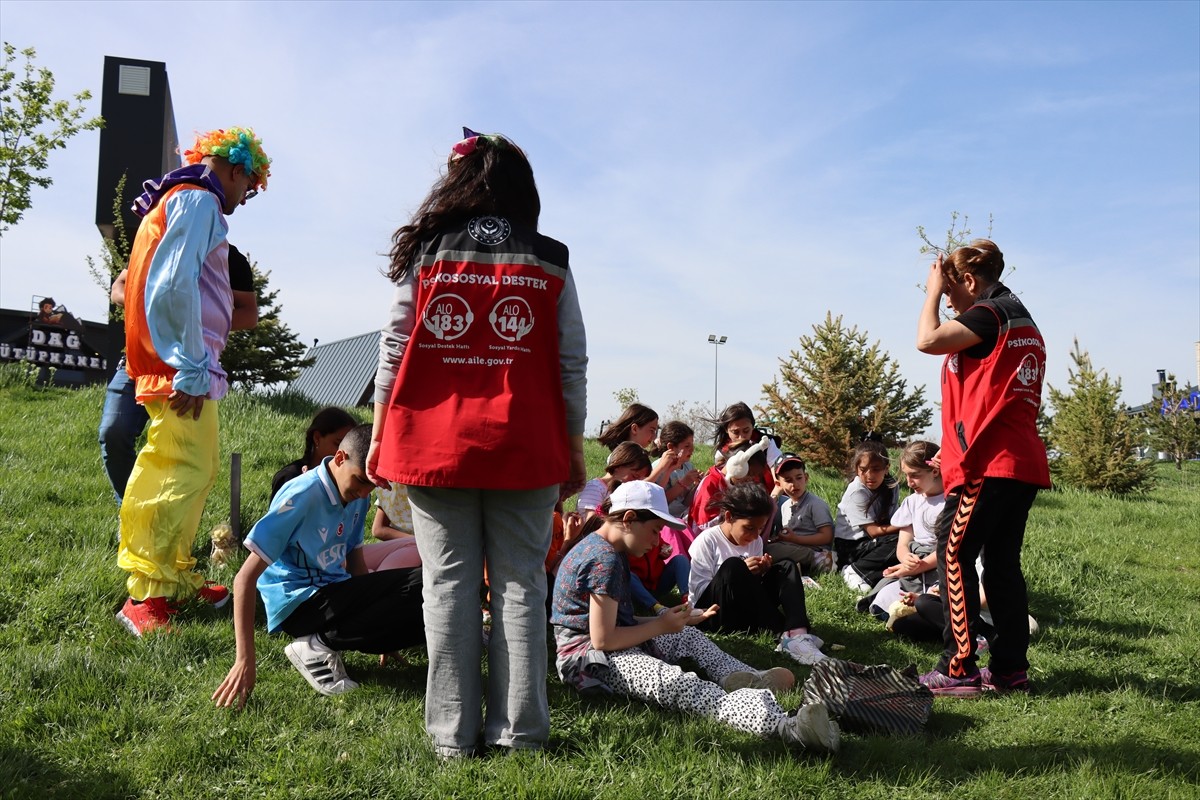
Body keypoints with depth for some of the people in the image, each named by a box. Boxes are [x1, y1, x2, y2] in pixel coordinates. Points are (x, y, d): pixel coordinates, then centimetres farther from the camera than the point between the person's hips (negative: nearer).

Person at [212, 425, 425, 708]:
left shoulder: (359, 497, 5)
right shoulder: (302, 496, -17)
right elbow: (245, 578, -18)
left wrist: (382, 632, 12)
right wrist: (245, 660, -23)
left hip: (336, 592, 8)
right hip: (298, 602, -8)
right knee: (419, 591, -24)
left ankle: (321, 645, -8)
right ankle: (318, 647, -13)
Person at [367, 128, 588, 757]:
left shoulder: (424, 251, 6)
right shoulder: (551, 263, 5)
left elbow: (395, 350, 4)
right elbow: (572, 366, 3)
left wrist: (379, 437, 11)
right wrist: (574, 451, 9)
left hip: (434, 444, 0)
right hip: (524, 448, 0)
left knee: (449, 583, 5)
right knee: (519, 585, 6)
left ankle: (453, 732, 9)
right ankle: (518, 727, 10)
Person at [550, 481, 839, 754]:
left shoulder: (602, 549, 15)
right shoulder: (605, 560, -17)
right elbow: (603, 639, -22)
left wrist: (677, 620, 10)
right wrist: (661, 626, -10)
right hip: (589, 656, -12)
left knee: (688, 636, 19)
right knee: (679, 685, -32)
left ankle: (743, 679, -9)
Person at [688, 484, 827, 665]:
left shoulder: (756, 541, 11)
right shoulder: (707, 541, -8)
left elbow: (751, 588, 16)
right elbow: (699, 590, -15)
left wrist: (759, 575, -7)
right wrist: (740, 574, -23)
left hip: (746, 613, 6)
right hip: (713, 615, -6)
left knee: (787, 567, -9)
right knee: (733, 566, -32)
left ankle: (798, 634, -35)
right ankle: (787, 635, -30)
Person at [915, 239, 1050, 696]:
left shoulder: (990, 313, -8)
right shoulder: (1024, 321, 23)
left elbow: (927, 340, -17)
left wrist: (933, 291, 0)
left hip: (989, 464, -10)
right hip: (1024, 462, 10)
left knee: (953, 557, -5)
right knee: (1002, 563, 12)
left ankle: (958, 670, -5)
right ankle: (1010, 668, 15)